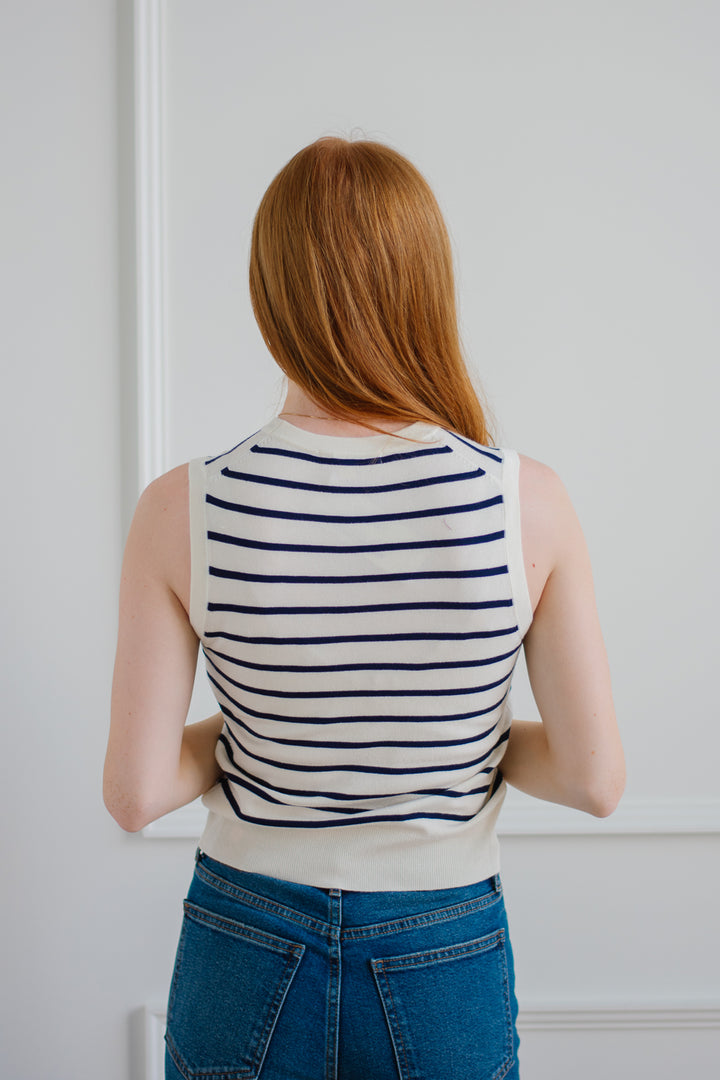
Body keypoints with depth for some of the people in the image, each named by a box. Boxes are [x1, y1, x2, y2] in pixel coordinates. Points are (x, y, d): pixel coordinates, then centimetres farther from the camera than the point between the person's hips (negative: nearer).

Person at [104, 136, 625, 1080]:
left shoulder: (183, 511, -17)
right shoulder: (528, 502, -17)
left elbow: (135, 793, -13)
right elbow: (595, 778, -12)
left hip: (244, 965, 1)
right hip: (448, 971, 0)